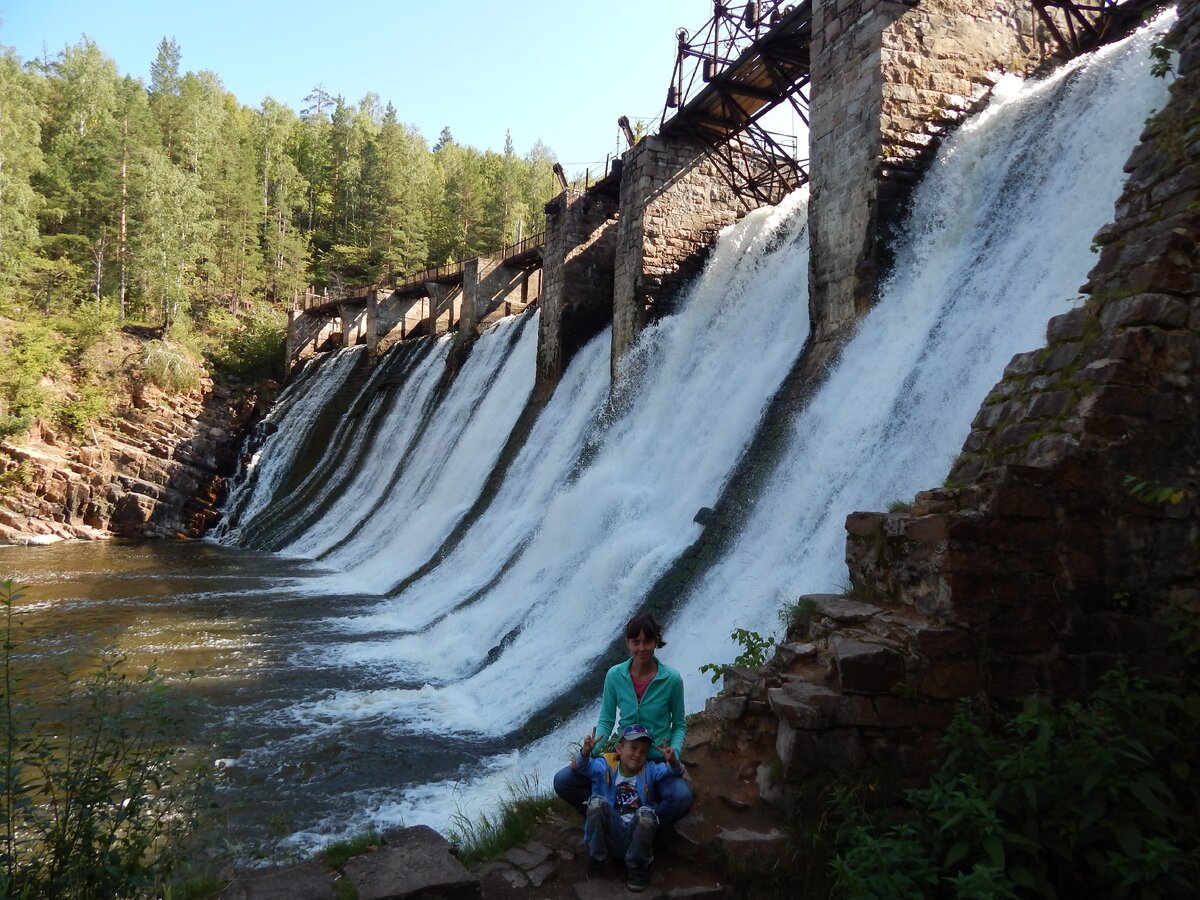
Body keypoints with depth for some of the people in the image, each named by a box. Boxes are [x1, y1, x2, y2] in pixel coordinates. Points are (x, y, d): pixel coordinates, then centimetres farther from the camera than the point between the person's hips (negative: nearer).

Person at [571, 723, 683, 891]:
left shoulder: (649, 770, 11)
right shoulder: (605, 767, 9)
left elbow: (675, 772, 3)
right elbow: (578, 766, 3)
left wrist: (672, 761, -22)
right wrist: (585, 752, -20)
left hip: (636, 835, 0)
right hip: (610, 833, 0)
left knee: (646, 814, -32)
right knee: (597, 801, -27)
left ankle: (638, 867, -6)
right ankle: (596, 859, -6)